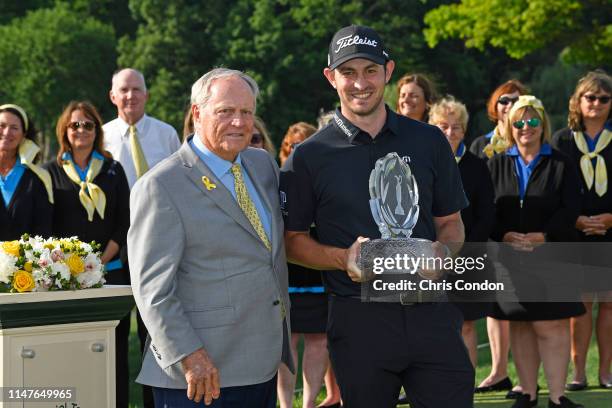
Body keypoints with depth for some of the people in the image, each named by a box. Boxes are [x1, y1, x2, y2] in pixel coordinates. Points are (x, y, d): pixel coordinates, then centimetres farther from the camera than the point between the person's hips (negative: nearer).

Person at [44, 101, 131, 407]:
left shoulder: (113, 171, 12)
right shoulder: (52, 172, 8)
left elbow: (124, 223, 7)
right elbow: (47, 226, 3)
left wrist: (101, 261, -6)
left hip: (111, 272, 1)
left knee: (114, 347, -1)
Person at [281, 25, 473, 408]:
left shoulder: (429, 141, 8)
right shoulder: (309, 156, 2)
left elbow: (450, 222, 14)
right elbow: (293, 239, 5)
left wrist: (442, 252, -8)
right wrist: (344, 258, -13)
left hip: (431, 311, 2)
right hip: (358, 316, -1)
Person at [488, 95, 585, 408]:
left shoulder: (561, 165, 4)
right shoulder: (497, 165, 11)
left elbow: (570, 210, -3)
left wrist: (543, 236, -17)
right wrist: (505, 236, -13)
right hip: (511, 257, 2)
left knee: (552, 325, -6)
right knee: (520, 325, 6)